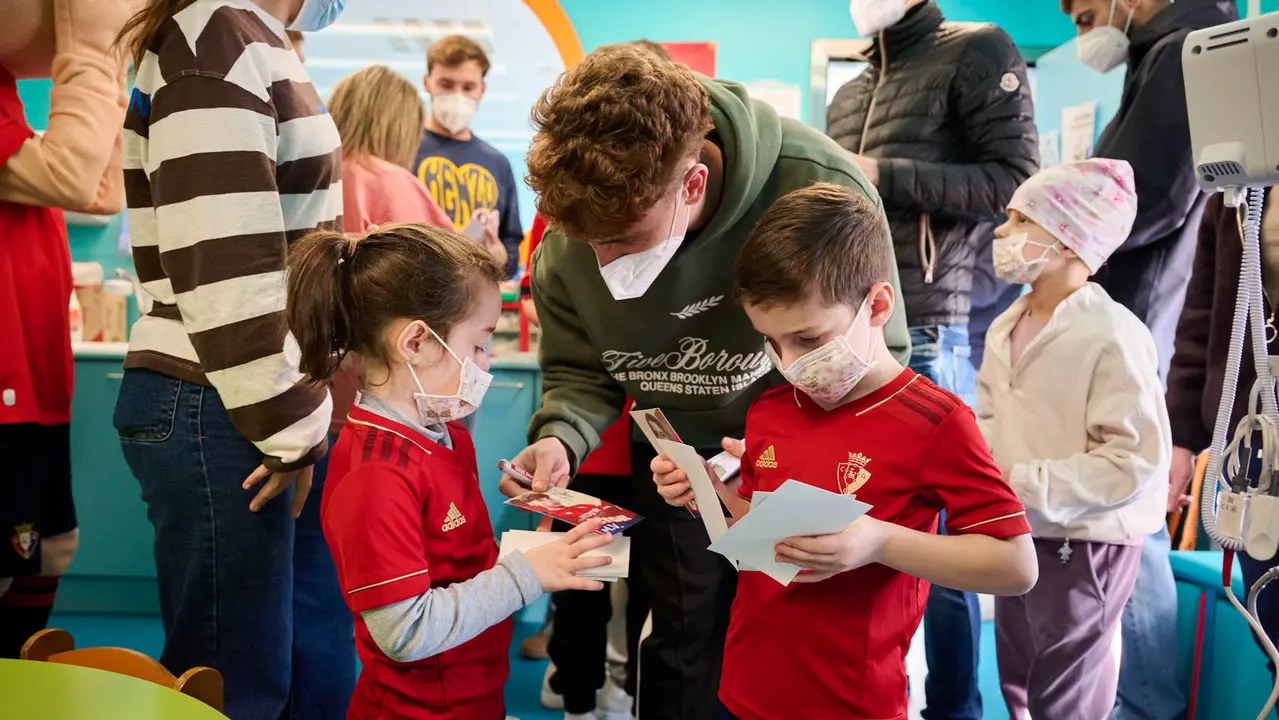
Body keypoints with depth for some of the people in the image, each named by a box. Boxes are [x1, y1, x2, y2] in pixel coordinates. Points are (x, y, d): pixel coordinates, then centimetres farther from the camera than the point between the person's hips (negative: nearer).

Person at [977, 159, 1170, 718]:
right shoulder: (1005, 327, 4)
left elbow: (1136, 462, -25)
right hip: (1019, 537, 8)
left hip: (1083, 547, -7)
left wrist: (1022, 485, -24)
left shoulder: (1112, 334, -21)